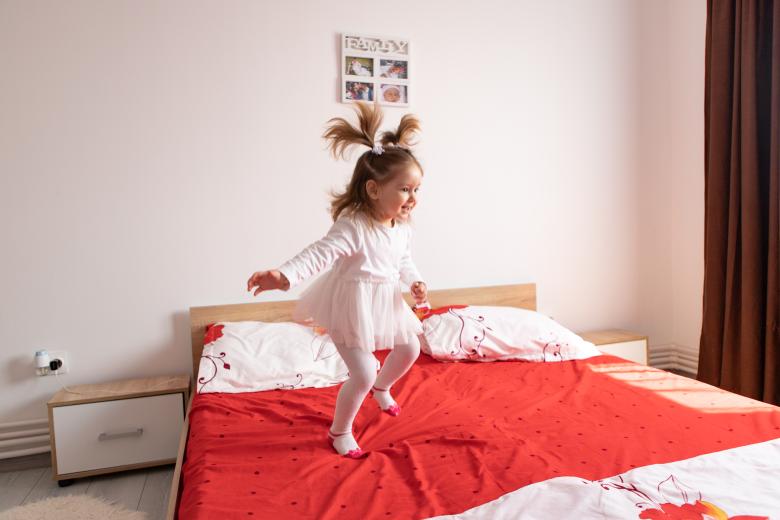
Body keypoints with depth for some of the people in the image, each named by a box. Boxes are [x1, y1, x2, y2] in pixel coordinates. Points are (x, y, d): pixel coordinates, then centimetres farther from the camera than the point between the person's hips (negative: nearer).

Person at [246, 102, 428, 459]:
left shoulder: (402, 227, -1)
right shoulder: (353, 227, -27)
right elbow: (319, 253, -39)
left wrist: (416, 283, -2)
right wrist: (283, 276, -55)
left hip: (386, 302, 8)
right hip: (353, 306, -8)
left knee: (409, 349, 19)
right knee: (363, 374, -5)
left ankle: (381, 388, 51)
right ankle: (340, 431, 23)